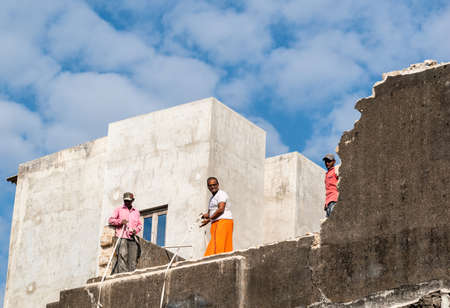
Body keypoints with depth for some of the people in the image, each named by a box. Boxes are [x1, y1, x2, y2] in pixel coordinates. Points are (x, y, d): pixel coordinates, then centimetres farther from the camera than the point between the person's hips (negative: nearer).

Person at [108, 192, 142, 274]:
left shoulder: (136, 212, 25)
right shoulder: (118, 209, 15)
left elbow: (140, 224, 26)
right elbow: (110, 220, 9)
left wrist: (136, 230, 2)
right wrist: (120, 221, -9)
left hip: (132, 238, 4)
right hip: (122, 237, -4)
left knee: (133, 260, -6)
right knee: (122, 256, -19)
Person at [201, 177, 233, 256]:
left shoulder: (221, 194, -4)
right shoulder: (212, 198, 25)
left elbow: (221, 209, -16)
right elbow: (210, 212, 26)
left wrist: (209, 219, -11)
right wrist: (207, 215, 0)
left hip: (224, 221, -9)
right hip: (216, 223, 9)